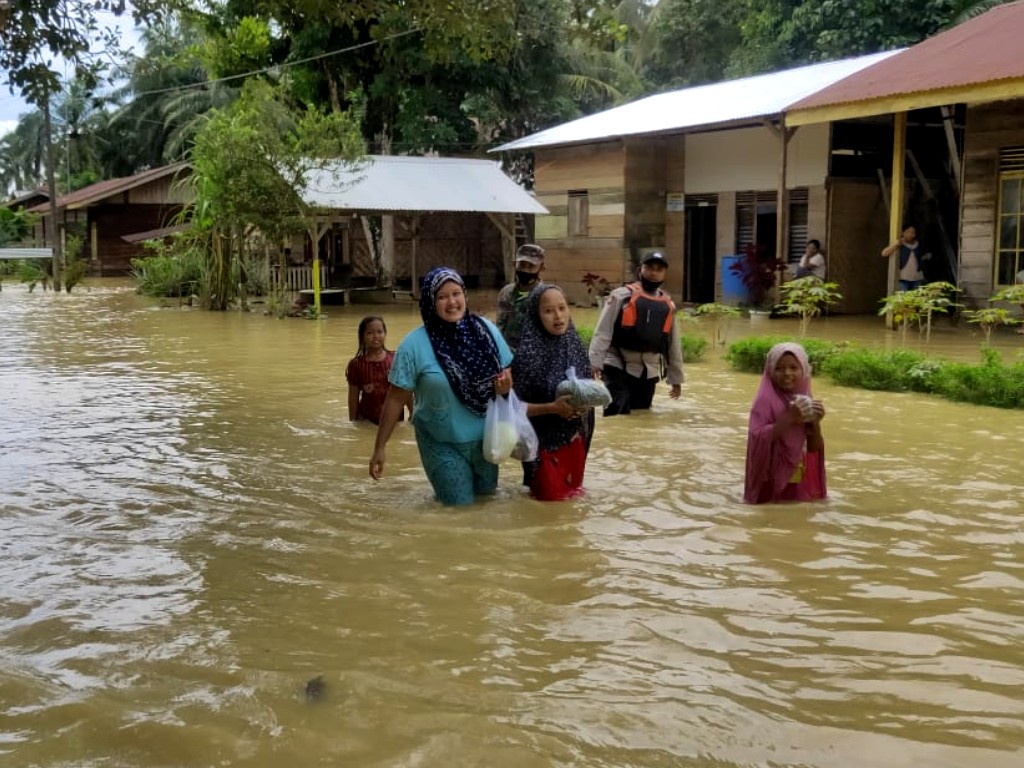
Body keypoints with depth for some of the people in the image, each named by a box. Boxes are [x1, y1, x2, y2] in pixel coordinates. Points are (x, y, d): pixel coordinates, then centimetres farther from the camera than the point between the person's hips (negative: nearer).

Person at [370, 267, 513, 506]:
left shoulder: (486, 329, -8)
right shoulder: (415, 345, -18)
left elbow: (506, 371, 5)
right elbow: (396, 398, -12)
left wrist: (505, 385, -18)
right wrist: (380, 447, -10)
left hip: (484, 436, 4)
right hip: (441, 442, -4)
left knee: (485, 492, 22)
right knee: (460, 504, 6)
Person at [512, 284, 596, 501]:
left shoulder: (576, 346, -4)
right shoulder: (527, 353, -19)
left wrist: (586, 404, -15)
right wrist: (552, 407, -25)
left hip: (574, 437, 5)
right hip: (543, 439, -5)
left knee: (573, 488, 17)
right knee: (551, 494, 5)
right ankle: (537, 480, 33)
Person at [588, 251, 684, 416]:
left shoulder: (668, 305, 12)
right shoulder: (621, 296, -3)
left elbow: (673, 344, 18)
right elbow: (603, 331, -8)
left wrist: (675, 378, 20)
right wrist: (595, 362, -18)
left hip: (649, 372, 5)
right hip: (618, 367, -5)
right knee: (618, 413, -18)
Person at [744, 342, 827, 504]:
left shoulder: (805, 401, 5)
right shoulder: (765, 400, -12)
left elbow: (814, 448, 7)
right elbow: (756, 439, -22)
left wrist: (815, 423, -11)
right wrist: (788, 418, -26)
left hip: (801, 483, 6)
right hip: (772, 482, -6)